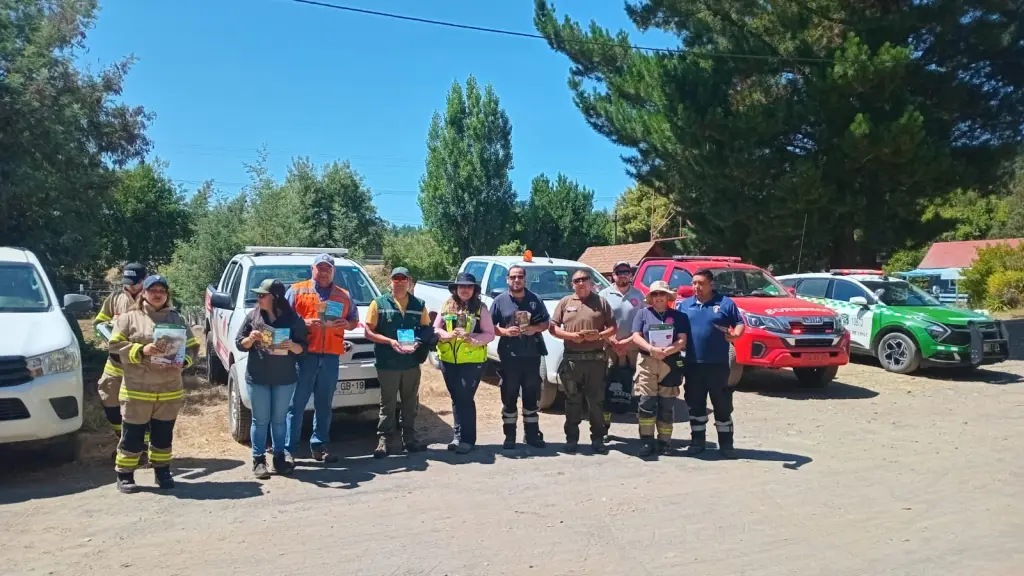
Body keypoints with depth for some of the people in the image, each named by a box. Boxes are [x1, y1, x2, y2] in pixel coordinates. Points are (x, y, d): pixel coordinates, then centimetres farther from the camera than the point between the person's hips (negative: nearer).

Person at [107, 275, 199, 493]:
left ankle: (162, 471, 25)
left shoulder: (177, 319, 10)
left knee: (163, 436, 12)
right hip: (137, 391, -3)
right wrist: (142, 350, -19)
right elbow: (115, 345, -6)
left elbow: (192, 346, 10)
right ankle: (124, 475, 17)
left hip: (169, 391, 3)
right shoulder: (129, 317, 1)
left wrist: (183, 361, -10)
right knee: (132, 436, 4)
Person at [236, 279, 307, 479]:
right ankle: (258, 460, 11)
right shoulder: (253, 316, 1)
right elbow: (239, 343, 4)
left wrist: (293, 346, -21)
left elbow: (302, 347, 0)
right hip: (257, 378, 0)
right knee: (260, 420, 4)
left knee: (280, 419, 10)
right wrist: (250, 339, -17)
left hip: (285, 379, 0)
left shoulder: (293, 319, -3)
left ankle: (279, 457, 19)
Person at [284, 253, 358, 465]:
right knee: (296, 404, -3)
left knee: (324, 405, 9)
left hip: (331, 356, 3)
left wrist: (348, 324, 1)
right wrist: (302, 323, -13)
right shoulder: (297, 290, 8)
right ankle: (288, 450, 1)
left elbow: (354, 319, 24)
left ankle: (319, 446, 17)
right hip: (304, 354, -3)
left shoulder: (344, 295, 18)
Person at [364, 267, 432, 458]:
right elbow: (369, 332, -2)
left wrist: (418, 342, -9)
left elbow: (426, 329, 12)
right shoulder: (379, 303, 2)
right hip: (387, 364, -3)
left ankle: (409, 439, 22)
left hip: (412, 363, 3)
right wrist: (390, 341, -16)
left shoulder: (419, 305, 10)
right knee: (388, 404, 3)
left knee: (411, 403, 11)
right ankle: (384, 440, 10)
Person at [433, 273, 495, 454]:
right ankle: (458, 436, 20)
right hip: (448, 360, 4)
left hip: (472, 361, -3)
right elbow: (435, 329, 7)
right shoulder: (446, 306, 8)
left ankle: (467, 439, 3)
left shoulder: (480, 308, 0)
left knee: (465, 399, -5)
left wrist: (472, 338, -19)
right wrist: (448, 335, -13)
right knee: (456, 399, 11)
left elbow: (490, 334, -3)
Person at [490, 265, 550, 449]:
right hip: (509, 356, -2)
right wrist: (505, 331, -16)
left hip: (532, 355, 2)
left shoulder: (534, 299, 6)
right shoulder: (500, 301, 2)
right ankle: (509, 436, 12)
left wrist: (535, 328, -10)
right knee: (509, 398, 3)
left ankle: (532, 434, 20)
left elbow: (546, 323, 10)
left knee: (531, 396, 9)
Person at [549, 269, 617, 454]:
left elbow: (613, 327, 8)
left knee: (596, 400, 4)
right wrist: (571, 335, -11)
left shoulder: (601, 302, 9)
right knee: (572, 400, 5)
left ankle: (598, 439, 12)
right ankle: (571, 438, 13)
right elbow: (553, 327, 5)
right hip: (571, 359, 0)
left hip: (596, 358, 0)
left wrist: (600, 335, -12)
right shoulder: (565, 302, 9)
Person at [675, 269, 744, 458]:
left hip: (718, 363, -3)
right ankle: (697, 440, 21)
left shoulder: (725, 303, 1)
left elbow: (740, 323, 1)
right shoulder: (684, 305, 9)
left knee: (722, 404, 4)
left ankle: (726, 443, 14)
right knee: (695, 404, 9)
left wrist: (736, 334, -19)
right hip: (693, 363, 3)